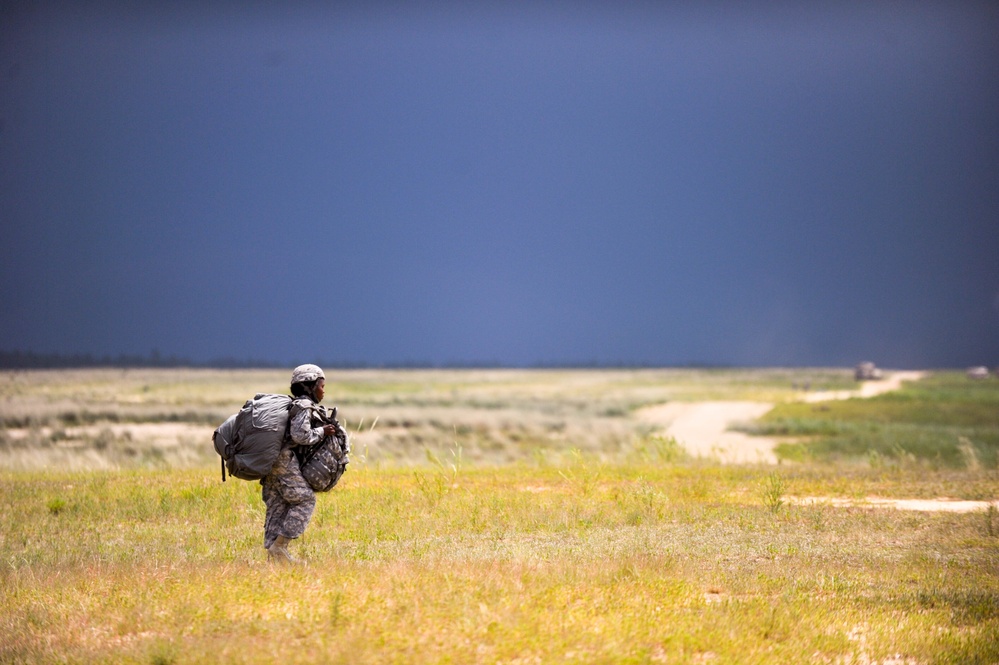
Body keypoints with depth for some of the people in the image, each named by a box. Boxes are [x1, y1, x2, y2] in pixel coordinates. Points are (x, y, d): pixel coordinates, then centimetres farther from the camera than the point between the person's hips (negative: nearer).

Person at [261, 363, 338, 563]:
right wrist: (322, 432, -8)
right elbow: (300, 435, -19)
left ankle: (272, 550, 9)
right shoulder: (304, 407, -9)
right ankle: (280, 546, -8)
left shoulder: (294, 405, 20)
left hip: (270, 459, 10)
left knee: (277, 505, 10)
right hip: (284, 459, -10)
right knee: (305, 500, -4)